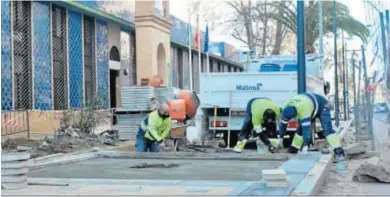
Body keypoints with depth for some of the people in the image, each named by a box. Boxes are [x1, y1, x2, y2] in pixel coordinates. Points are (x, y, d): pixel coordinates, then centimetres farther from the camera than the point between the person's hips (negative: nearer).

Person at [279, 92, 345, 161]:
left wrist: (305, 145, -45)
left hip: (322, 106, -8)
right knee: (301, 129, 6)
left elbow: (307, 128, -45)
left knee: (327, 129, -24)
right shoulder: (286, 108, -21)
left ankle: (338, 151, -31)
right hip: (311, 105, 8)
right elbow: (283, 123, -8)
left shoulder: (304, 109, -44)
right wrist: (281, 137, 1)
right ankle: (293, 149, 20)